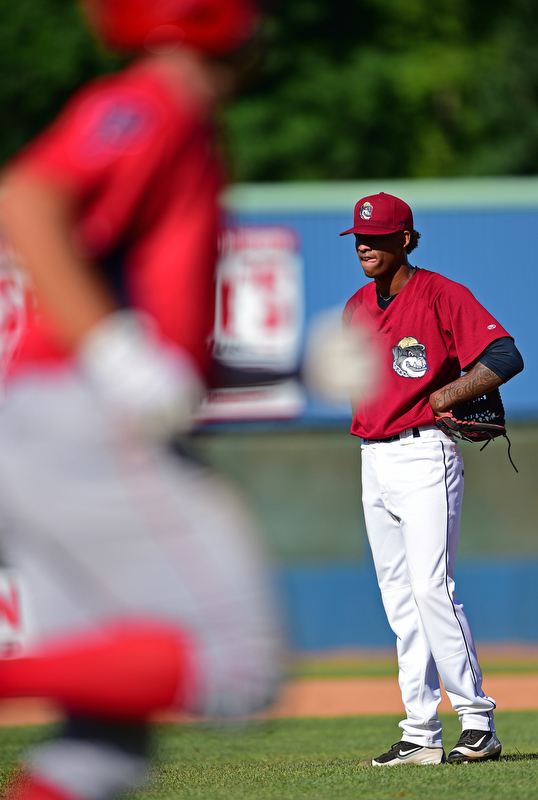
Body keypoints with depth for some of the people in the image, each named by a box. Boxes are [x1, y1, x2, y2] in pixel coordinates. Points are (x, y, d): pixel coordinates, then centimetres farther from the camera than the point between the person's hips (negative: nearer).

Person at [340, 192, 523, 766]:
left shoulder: (441, 295, -8)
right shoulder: (356, 308, 15)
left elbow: (505, 357, -16)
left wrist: (445, 396, -18)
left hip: (425, 455, -7)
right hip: (373, 459, 7)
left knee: (430, 586, -16)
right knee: (399, 600, 6)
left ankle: (478, 721, -10)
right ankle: (421, 735, 7)